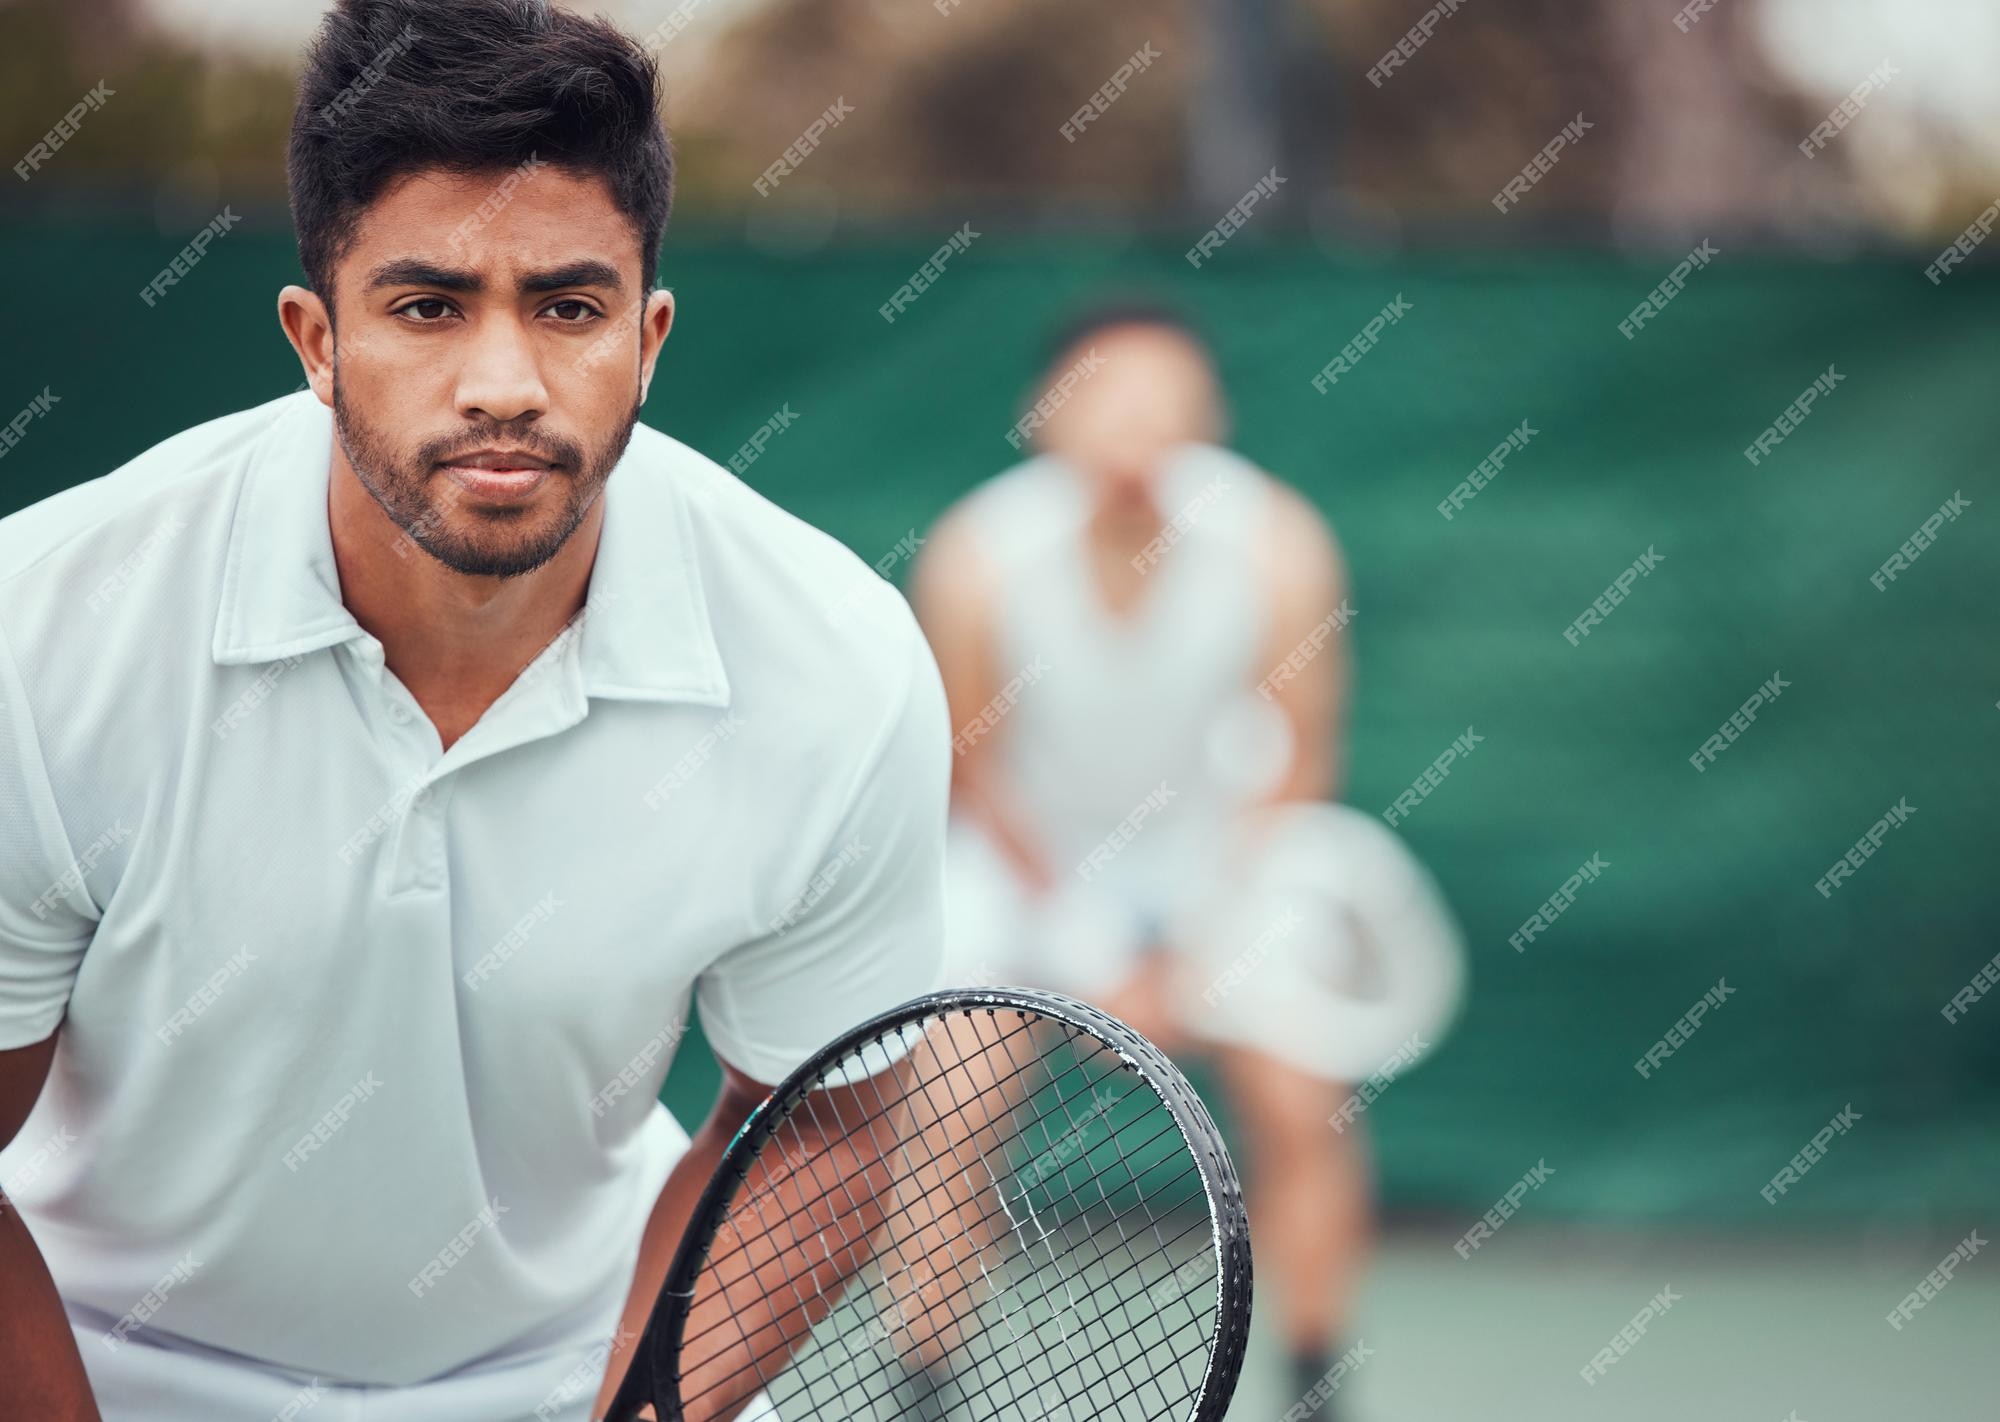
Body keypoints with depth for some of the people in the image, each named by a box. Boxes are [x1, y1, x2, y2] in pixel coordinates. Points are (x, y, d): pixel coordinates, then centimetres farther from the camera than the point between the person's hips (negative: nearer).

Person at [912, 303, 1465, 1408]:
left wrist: (1215, 947, -22)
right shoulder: (976, 557, -25)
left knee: (1301, 1103, -11)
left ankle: (1318, 1391, 9)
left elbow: (1298, 758, -11)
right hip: (1029, 849, -1)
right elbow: (974, 770, -12)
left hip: (1223, 832, 1)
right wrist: (1095, 960, -18)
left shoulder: (1282, 549, -23)